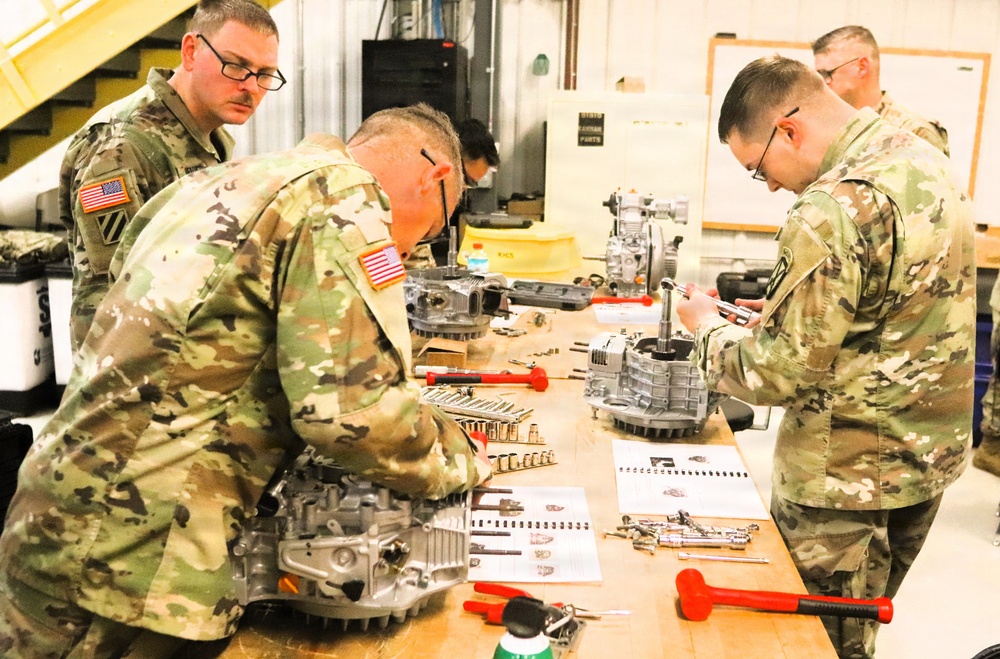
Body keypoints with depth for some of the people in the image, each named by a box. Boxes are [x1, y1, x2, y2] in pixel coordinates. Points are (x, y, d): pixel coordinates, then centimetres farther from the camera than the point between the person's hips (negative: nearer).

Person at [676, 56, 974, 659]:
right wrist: (786, 311, 8)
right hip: (930, 455, 9)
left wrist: (708, 325, -6)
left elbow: (777, 375, -23)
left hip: (849, 480, -9)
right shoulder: (924, 157, 3)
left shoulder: (834, 213, -27)